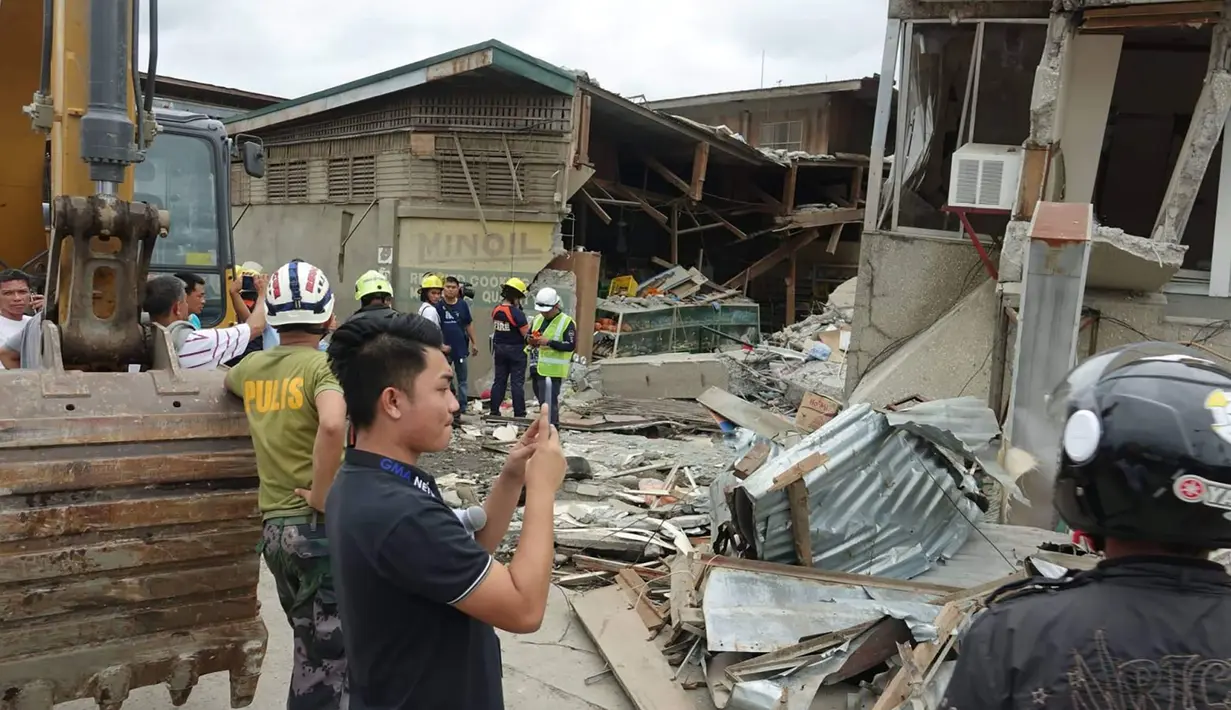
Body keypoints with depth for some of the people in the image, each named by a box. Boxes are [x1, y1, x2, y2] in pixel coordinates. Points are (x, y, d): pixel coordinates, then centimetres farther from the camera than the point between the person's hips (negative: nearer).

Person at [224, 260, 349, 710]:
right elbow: (332, 425, -33)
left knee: (311, 651, 22)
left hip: (274, 526, 7)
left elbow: (229, 380, 33)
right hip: (319, 525, -7)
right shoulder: (323, 365, -13)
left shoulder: (252, 367, 8)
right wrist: (321, 495, -22)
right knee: (327, 660, 5)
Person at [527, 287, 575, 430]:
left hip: (553, 370, -8)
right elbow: (529, 336, 23)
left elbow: (571, 346, -17)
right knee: (542, 398, 18)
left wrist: (549, 342, -24)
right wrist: (532, 340, -2)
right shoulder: (538, 319, 12)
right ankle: (553, 424, 33)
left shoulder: (567, 322, -10)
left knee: (549, 401, -9)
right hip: (537, 368, 8)